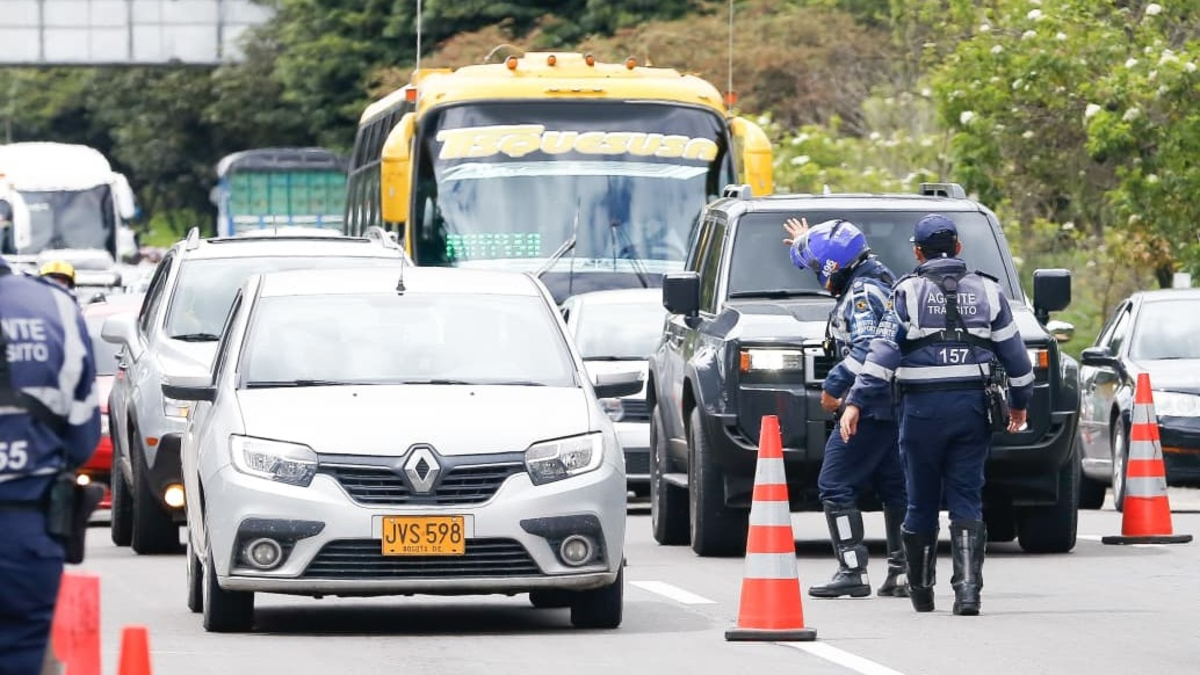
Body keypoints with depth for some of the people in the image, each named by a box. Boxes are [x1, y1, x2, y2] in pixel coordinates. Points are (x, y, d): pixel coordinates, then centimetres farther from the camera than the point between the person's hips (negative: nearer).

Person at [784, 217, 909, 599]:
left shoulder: (862, 294, -15)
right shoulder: (877, 281, 16)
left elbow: (866, 349, -27)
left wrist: (833, 386, -19)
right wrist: (806, 243, 53)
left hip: (872, 407, -10)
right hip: (894, 406, 10)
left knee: (835, 486, -7)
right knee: (895, 488, 11)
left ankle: (852, 571, -12)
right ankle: (902, 572, 11)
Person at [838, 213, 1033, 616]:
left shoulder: (908, 293, -1)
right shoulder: (987, 292, 8)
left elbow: (884, 352, -10)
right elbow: (1013, 352, 11)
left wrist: (855, 402, -12)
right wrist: (1020, 401, 24)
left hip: (923, 409, -2)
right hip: (973, 407, 2)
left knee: (921, 503, 9)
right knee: (967, 501, 2)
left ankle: (921, 590, 18)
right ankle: (968, 588, -13)